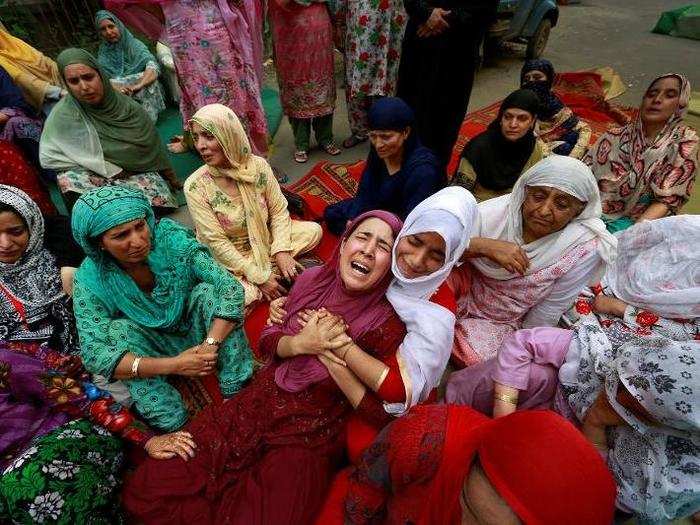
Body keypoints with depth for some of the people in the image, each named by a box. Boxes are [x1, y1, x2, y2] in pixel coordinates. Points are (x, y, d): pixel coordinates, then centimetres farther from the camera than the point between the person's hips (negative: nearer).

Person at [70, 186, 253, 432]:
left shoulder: (171, 238, -22)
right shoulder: (90, 280, -19)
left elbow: (231, 287, -29)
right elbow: (94, 355, -26)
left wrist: (210, 345, -40)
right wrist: (172, 365, -37)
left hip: (196, 334, 0)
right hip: (152, 349, 1)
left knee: (207, 290, -27)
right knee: (119, 329, -27)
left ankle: (239, 395, -21)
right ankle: (171, 426, -21)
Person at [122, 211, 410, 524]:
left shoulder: (388, 321, -14)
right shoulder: (312, 280, -3)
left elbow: (384, 413, -14)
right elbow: (268, 340, 5)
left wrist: (332, 354, -21)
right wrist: (299, 343, -18)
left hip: (309, 438, -3)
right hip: (254, 408, 3)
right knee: (145, 492, -4)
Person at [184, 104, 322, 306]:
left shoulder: (258, 165, -15)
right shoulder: (195, 186, -22)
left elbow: (279, 210, -5)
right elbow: (217, 242, -21)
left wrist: (281, 251, -20)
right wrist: (260, 277, -23)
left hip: (265, 240, 3)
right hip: (227, 260, -2)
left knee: (313, 230, -9)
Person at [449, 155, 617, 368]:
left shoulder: (584, 248, -21)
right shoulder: (497, 210, -20)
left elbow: (547, 314, -11)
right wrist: (486, 246, -38)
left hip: (500, 322, 0)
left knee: (474, 357, -27)